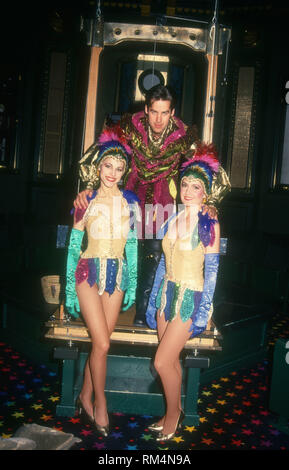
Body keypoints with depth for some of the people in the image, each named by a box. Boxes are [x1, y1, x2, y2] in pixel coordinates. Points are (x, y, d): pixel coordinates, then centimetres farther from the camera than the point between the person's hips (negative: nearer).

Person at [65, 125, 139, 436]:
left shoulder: (130, 201, 5)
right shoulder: (86, 201, -1)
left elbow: (132, 244, 8)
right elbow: (74, 245, 1)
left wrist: (132, 284, 6)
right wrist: (70, 289, -1)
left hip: (117, 275, 3)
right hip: (90, 272, -3)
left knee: (100, 342, 5)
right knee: (102, 343, -8)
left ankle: (85, 396, 25)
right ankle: (99, 403, 12)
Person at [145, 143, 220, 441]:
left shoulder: (209, 225, -9)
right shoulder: (172, 222, 7)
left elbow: (211, 270, -10)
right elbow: (163, 263, 11)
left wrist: (203, 313, -13)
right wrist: (152, 301, 11)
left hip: (190, 297, -5)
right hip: (167, 294, 6)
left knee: (162, 362, -5)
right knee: (172, 360, 14)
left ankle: (173, 413, 19)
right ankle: (174, 413, 31)